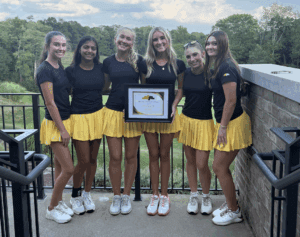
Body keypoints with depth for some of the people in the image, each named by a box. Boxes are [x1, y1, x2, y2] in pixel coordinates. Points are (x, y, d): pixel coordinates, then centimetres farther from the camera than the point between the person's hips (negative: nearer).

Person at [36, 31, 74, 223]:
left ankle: (59, 202, 30)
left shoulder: (60, 67, 9)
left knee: (60, 164, 16)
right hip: (54, 124, -8)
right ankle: (52, 209, 12)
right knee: (68, 169, -6)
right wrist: (62, 130, -17)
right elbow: (50, 103, -18)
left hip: (65, 120, 8)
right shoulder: (45, 69, -16)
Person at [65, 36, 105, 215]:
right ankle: (75, 195, 21)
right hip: (79, 118, -3)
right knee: (84, 160, -3)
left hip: (98, 115, 3)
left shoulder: (101, 68, 4)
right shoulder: (71, 71, -4)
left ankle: (87, 195, 28)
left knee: (93, 159, 10)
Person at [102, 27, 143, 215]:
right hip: (113, 112, 1)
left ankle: (126, 196, 23)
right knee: (115, 157, 2)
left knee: (131, 156, 6)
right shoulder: (108, 62, 6)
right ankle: (116, 196, 20)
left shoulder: (138, 61, 0)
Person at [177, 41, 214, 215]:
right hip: (187, 120, 4)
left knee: (202, 164, -3)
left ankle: (206, 197, 23)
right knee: (190, 160, 12)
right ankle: (194, 196, 29)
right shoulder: (185, 73, 2)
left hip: (205, 122, -4)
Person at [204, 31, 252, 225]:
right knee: (221, 167, 15)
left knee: (220, 168, -2)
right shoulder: (218, 67, 13)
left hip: (233, 123, -9)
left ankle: (234, 212, 14)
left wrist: (223, 127, -18)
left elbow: (231, 100, -21)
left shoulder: (227, 67, -18)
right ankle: (231, 204, 31)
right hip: (224, 122, 9)